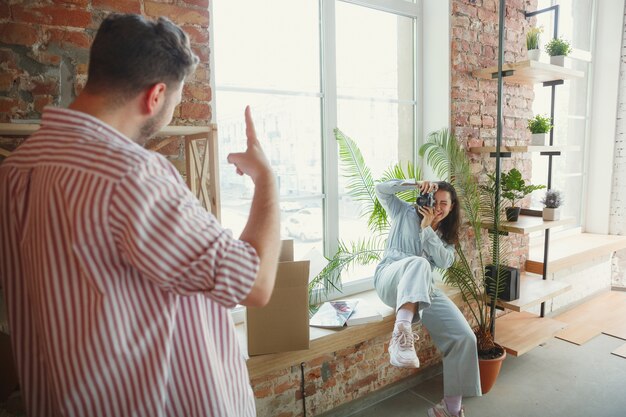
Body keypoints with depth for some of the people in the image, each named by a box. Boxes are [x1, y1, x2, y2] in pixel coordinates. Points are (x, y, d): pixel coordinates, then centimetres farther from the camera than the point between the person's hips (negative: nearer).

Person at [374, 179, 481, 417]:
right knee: (418, 262, -40)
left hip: (423, 290, 4)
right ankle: (401, 332, -57)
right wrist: (415, 184, -4)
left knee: (464, 337, -14)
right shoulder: (405, 213, 13)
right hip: (390, 280, -4)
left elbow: (444, 261, 1)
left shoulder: (447, 234, 22)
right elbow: (381, 189, 3)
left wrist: (427, 228, -5)